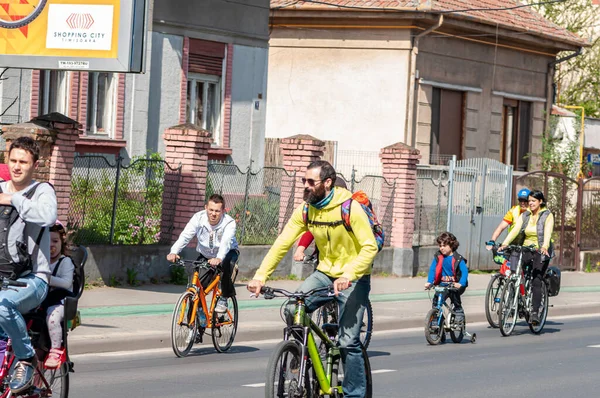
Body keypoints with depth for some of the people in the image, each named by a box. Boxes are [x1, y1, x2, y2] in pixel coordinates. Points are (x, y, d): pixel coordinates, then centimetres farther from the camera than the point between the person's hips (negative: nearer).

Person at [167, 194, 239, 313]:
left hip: (227, 253, -3)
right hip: (205, 255, 3)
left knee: (226, 263, -37)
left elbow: (226, 242, -47)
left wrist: (219, 258, -67)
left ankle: (224, 298, -16)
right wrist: (174, 252, -53)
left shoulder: (229, 223, -29)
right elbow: (185, 236, -34)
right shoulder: (198, 218, -23)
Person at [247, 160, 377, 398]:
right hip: (324, 274, 5)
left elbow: (370, 247, -23)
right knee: (292, 311, -20)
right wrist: (260, 276, -18)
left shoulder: (350, 208, -19)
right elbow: (282, 244, -6)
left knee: (348, 342, -10)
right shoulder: (305, 210, -4)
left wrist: (348, 275, -38)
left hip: (353, 280, -5)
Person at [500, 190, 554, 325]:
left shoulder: (547, 216, -2)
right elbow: (515, 230, -3)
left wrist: (545, 246, -36)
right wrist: (505, 243, -19)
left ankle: (535, 312, -10)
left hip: (540, 252, -4)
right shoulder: (525, 216, 9)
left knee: (536, 282, -12)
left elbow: (548, 233, -17)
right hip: (526, 249, 4)